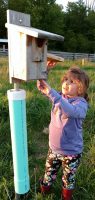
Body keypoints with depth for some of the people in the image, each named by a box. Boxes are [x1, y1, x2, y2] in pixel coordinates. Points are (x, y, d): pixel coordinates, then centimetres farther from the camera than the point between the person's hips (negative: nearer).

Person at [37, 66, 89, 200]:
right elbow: (41, 86, -6)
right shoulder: (60, 96, -6)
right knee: (48, 175, 28)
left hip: (71, 153, -5)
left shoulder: (81, 104, -24)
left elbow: (71, 111, -46)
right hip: (53, 148, 5)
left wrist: (50, 92, -52)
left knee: (68, 179, 22)